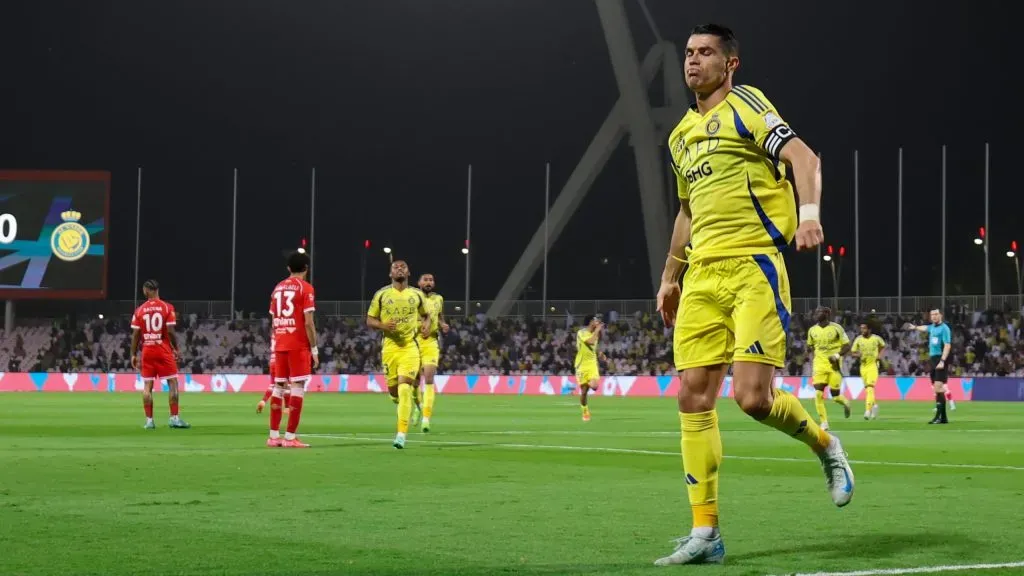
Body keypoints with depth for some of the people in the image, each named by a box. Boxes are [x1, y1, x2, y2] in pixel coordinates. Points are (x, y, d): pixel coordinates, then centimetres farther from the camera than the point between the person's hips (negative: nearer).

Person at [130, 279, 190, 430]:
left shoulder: (139, 310, 3)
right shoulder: (167, 307, -3)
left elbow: (135, 334, 2)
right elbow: (170, 331, -9)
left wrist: (134, 354, 8)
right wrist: (176, 349, 2)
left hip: (147, 351, 2)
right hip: (164, 350, -2)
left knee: (147, 386, 5)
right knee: (172, 382, 3)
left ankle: (149, 420, 3)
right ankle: (174, 418, -3)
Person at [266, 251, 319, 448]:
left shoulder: (278, 288, 14)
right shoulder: (305, 288, -5)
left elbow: (274, 322, 14)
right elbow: (308, 322, -11)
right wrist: (315, 350, -6)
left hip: (280, 345, 6)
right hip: (298, 345, -6)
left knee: (278, 387, 10)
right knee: (298, 387, -5)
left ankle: (274, 436, 10)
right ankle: (290, 437, -10)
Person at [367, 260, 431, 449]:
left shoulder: (417, 295, 7)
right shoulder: (381, 295, 3)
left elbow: (426, 315, 23)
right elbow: (369, 320, 6)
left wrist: (426, 325, 0)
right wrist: (383, 325, -14)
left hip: (410, 346, -1)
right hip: (390, 347, 1)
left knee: (404, 389, -15)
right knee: (393, 390, 6)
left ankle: (401, 435, -16)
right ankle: (406, 404, 44)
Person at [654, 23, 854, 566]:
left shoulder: (744, 104, -2)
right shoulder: (680, 134, 20)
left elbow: (802, 155, -15)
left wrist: (809, 211, -32)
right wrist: (669, 276, 29)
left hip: (753, 266, -7)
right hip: (702, 275, 7)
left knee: (752, 396, -15)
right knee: (693, 397, -2)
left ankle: (825, 445, 17)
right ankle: (705, 532, 2)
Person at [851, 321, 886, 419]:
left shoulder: (876, 338, -5)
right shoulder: (858, 339, -2)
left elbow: (882, 346, 16)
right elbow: (853, 353, 3)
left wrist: (879, 355, 0)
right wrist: (858, 355, -20)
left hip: (873, 365, -4)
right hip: (863, 365, 4)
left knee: (870, 387, -18)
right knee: (867, 388, 12)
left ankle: (868, 410, -24)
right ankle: (874, 405, 37)